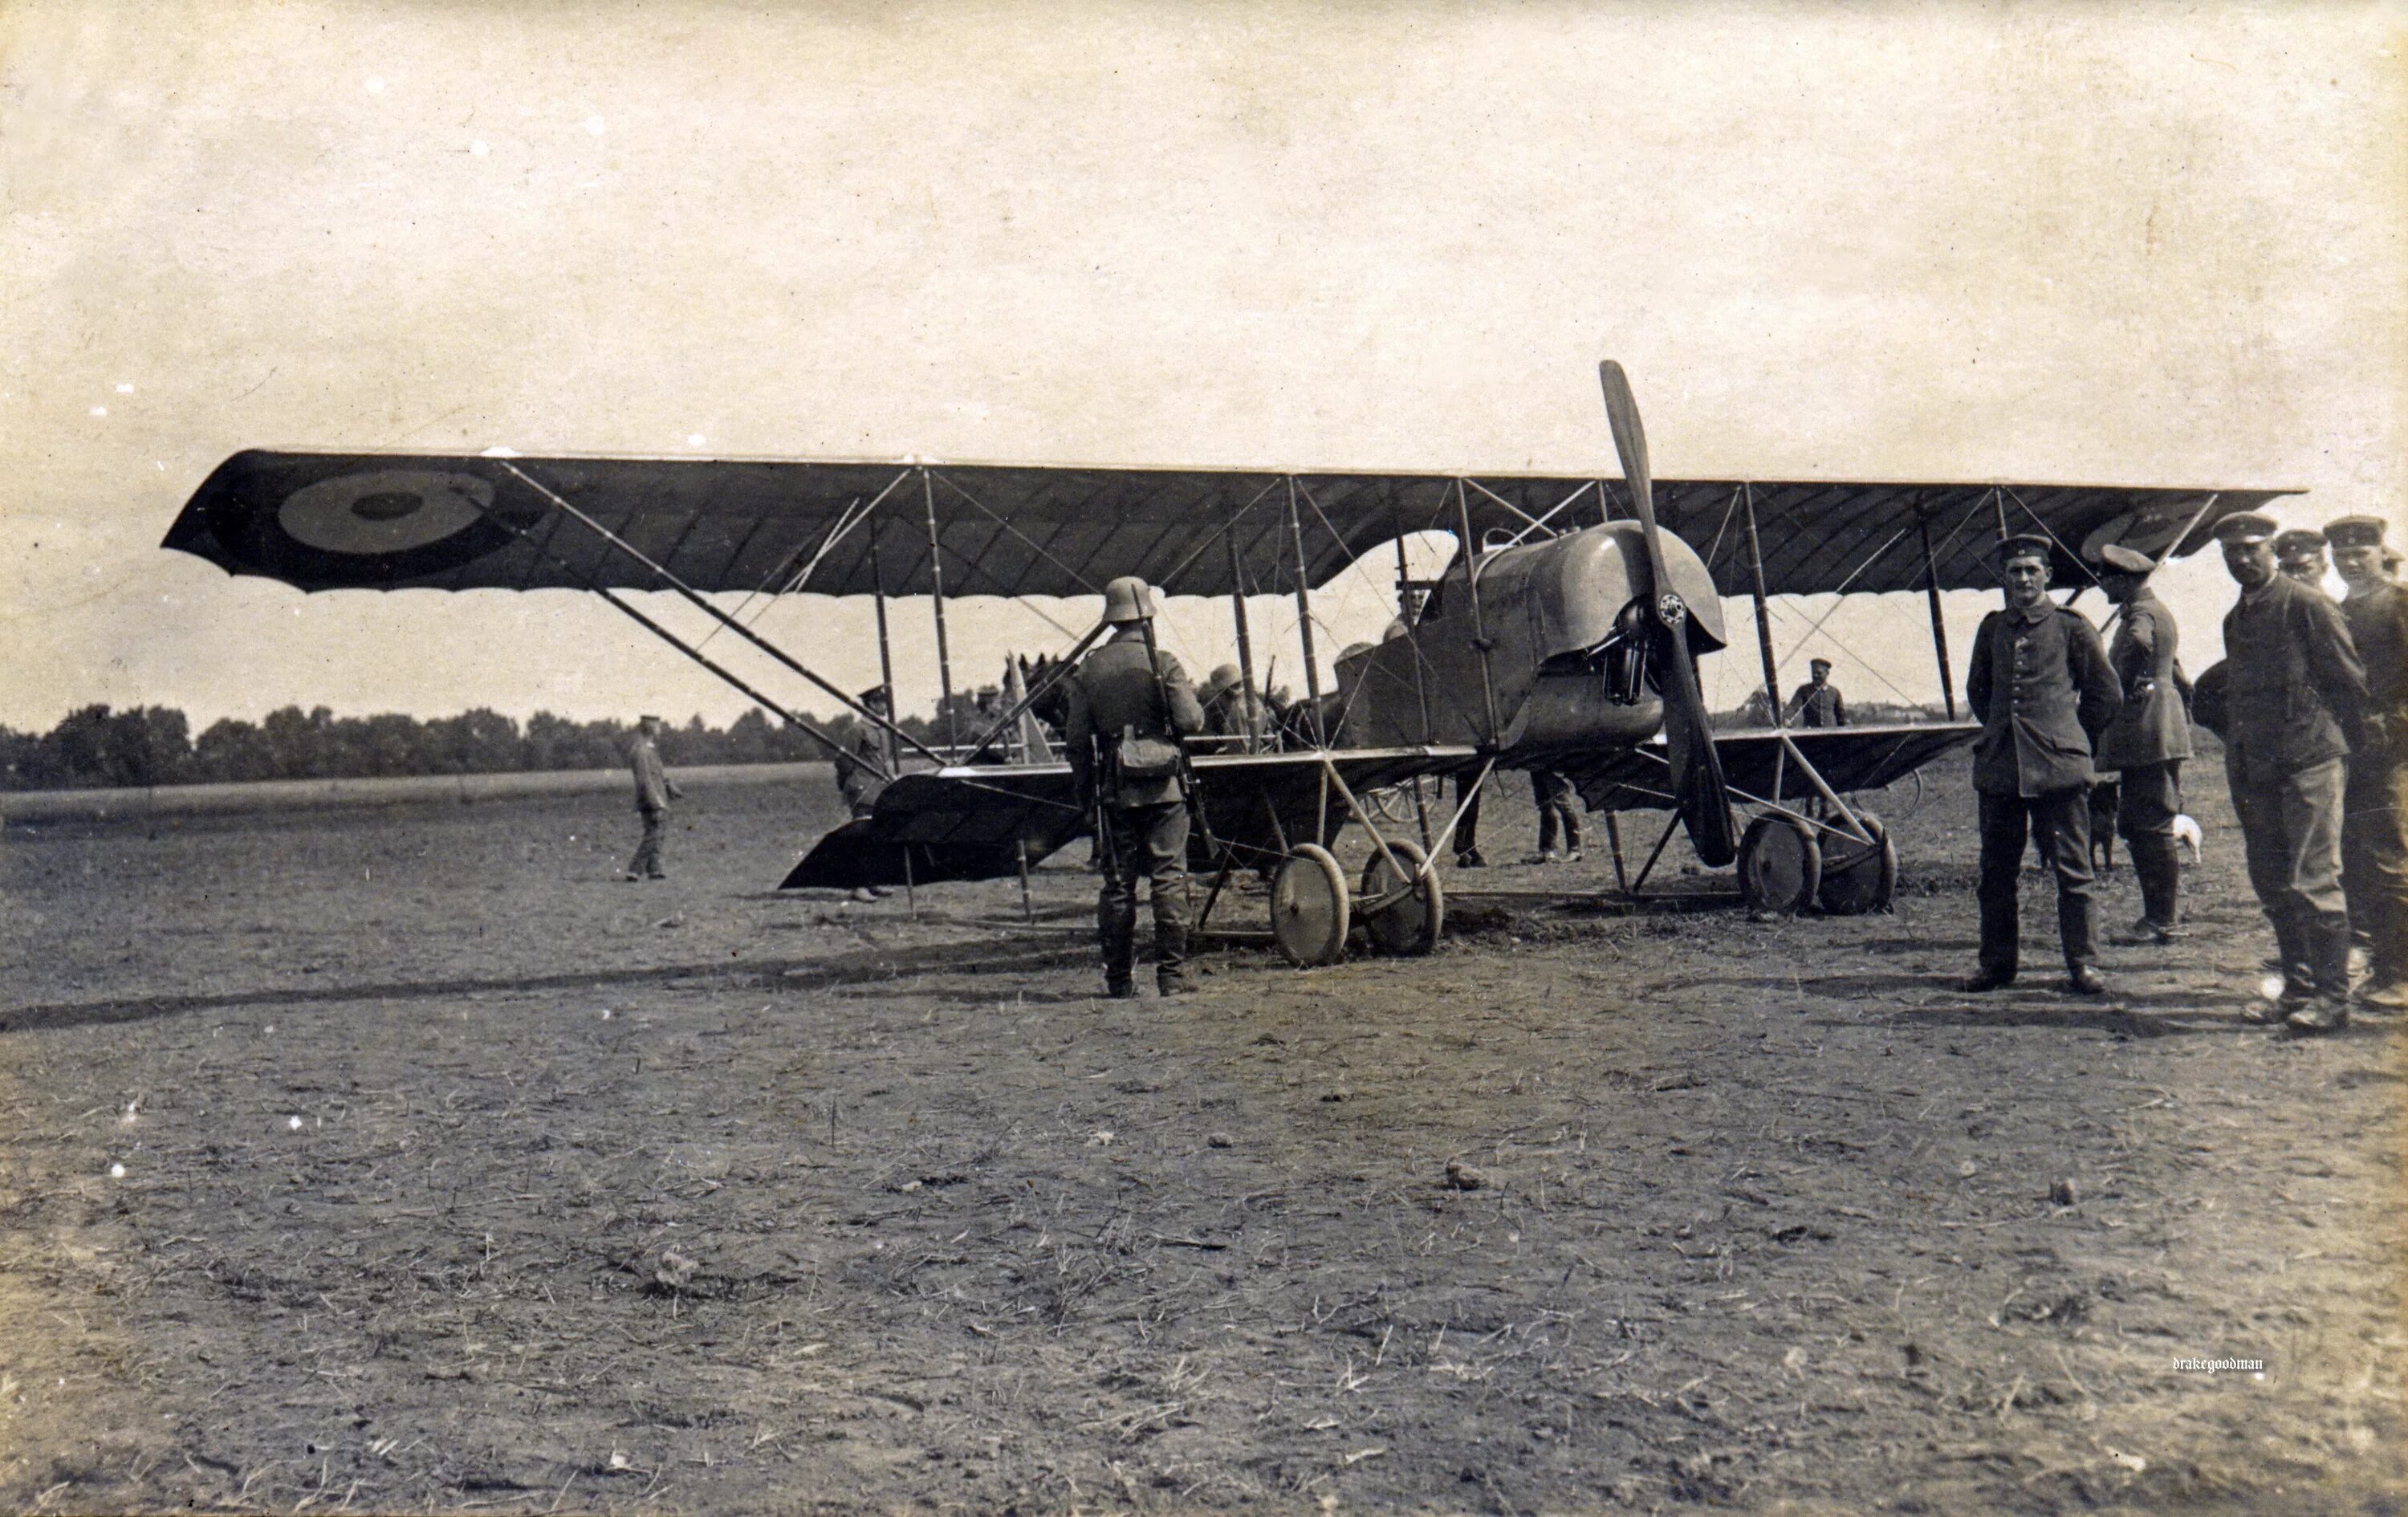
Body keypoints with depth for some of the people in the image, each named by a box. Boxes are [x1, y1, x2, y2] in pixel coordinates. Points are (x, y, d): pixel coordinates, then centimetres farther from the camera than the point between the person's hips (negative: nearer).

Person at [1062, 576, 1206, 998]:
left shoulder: (1089, 669, 4)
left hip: (1114, 790, 3)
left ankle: (1119, 978, 10)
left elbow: (1076, 737, 4)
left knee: (1117, 882, 7)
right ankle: (1172, 975, -2)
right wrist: (1188, 696, 10)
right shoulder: (1163, 664, -5)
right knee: (1169, 878, 0)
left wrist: (1085, 789, 14)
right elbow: (1191, 722, -12)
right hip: (1163, 787, -3)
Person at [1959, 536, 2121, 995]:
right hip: (1999, 767, 4)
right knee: (1996, 871, 8)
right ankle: (1997, 964, 17)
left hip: (2058, 767, -4)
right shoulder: (1992, 628, 12)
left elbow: (2107, 693, 7)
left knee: (2072, 870, -2)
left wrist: (2068, 738, 9)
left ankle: (2083, 965, 3)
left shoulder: (2071, 626, 1)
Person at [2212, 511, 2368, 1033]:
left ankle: (2332, 997, -2)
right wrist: (2240, 740, 15)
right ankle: (2298, 990, 17)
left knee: (2313, 881, -8)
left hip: (2307, 764, -8)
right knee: (2273, 885, 9)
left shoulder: (2307, 606, -6)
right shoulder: (2235, 620, 16)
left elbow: (2351, 682, -5)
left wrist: (2321, 734, 1)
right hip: (2255, 771, 8)